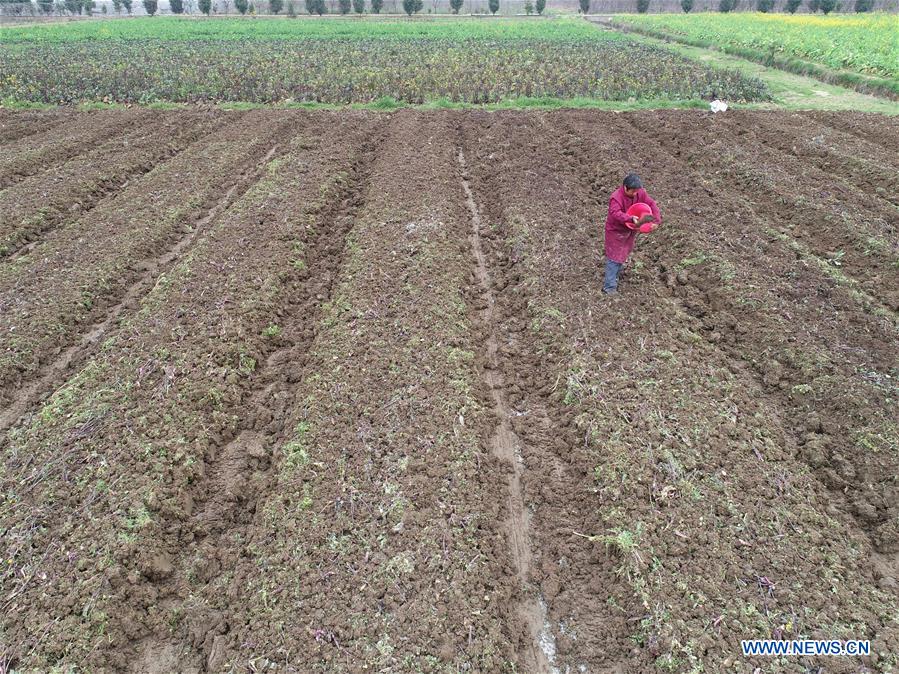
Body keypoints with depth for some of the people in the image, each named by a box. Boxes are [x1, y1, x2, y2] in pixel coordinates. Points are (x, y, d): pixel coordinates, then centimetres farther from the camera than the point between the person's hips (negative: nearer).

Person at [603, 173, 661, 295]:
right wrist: (630, 219, -55)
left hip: (631, 230, 7)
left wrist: (657, 219, -19)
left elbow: (651, 204, -5)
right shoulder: (616, 197, -28)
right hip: (616, 231, -7)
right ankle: (609, 286, -1)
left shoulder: (640, 193, -9)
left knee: (623, 254, 19)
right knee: (614, 258, -5)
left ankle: (614, 278, 37)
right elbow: (615, 213, -43)